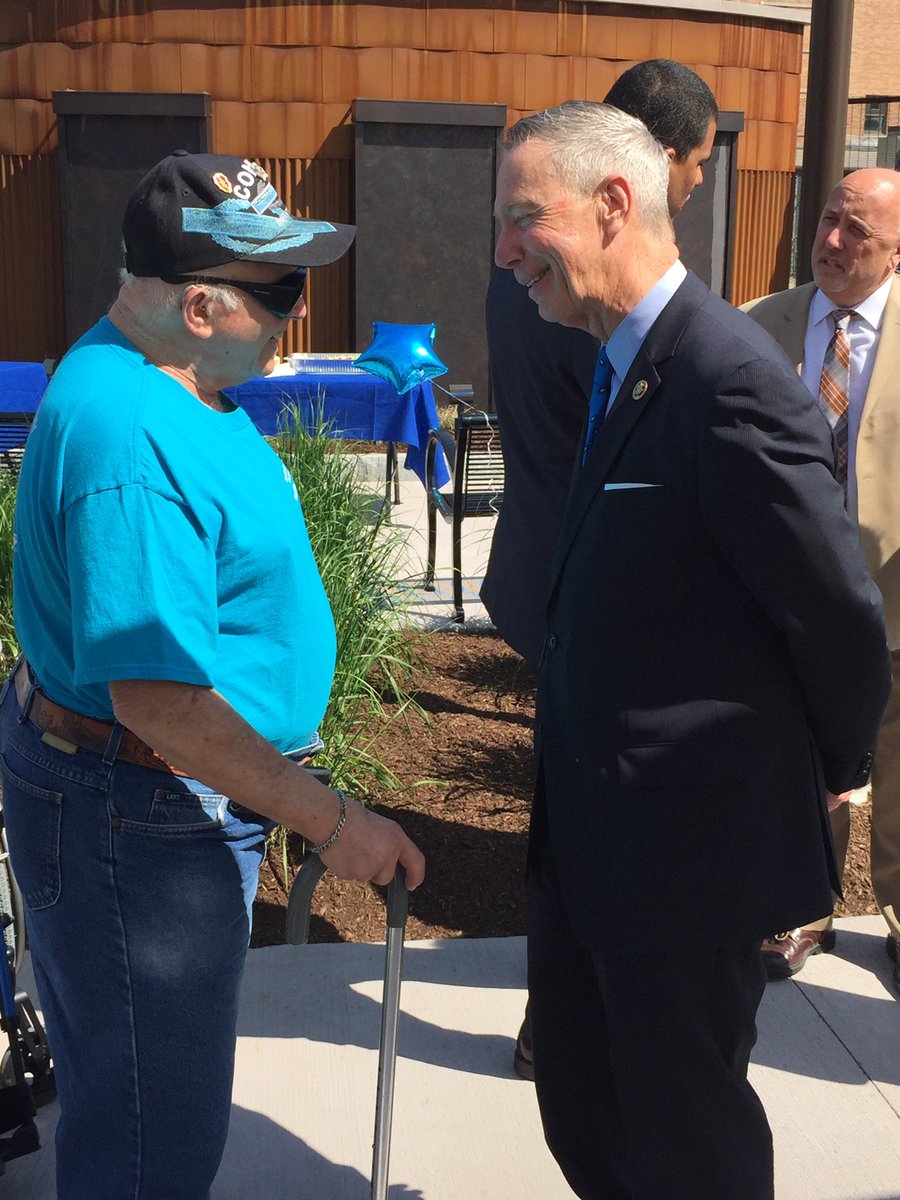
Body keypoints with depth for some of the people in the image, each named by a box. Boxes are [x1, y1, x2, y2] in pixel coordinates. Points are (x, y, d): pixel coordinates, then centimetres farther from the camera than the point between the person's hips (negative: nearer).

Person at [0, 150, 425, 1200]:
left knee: (142, 1100, 27)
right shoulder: (130, 441, -29)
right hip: (137, 824, -10)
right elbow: (159, 696, -31)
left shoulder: (163, 378, 5)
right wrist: (333, 823, -23)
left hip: (167, 796, 10)